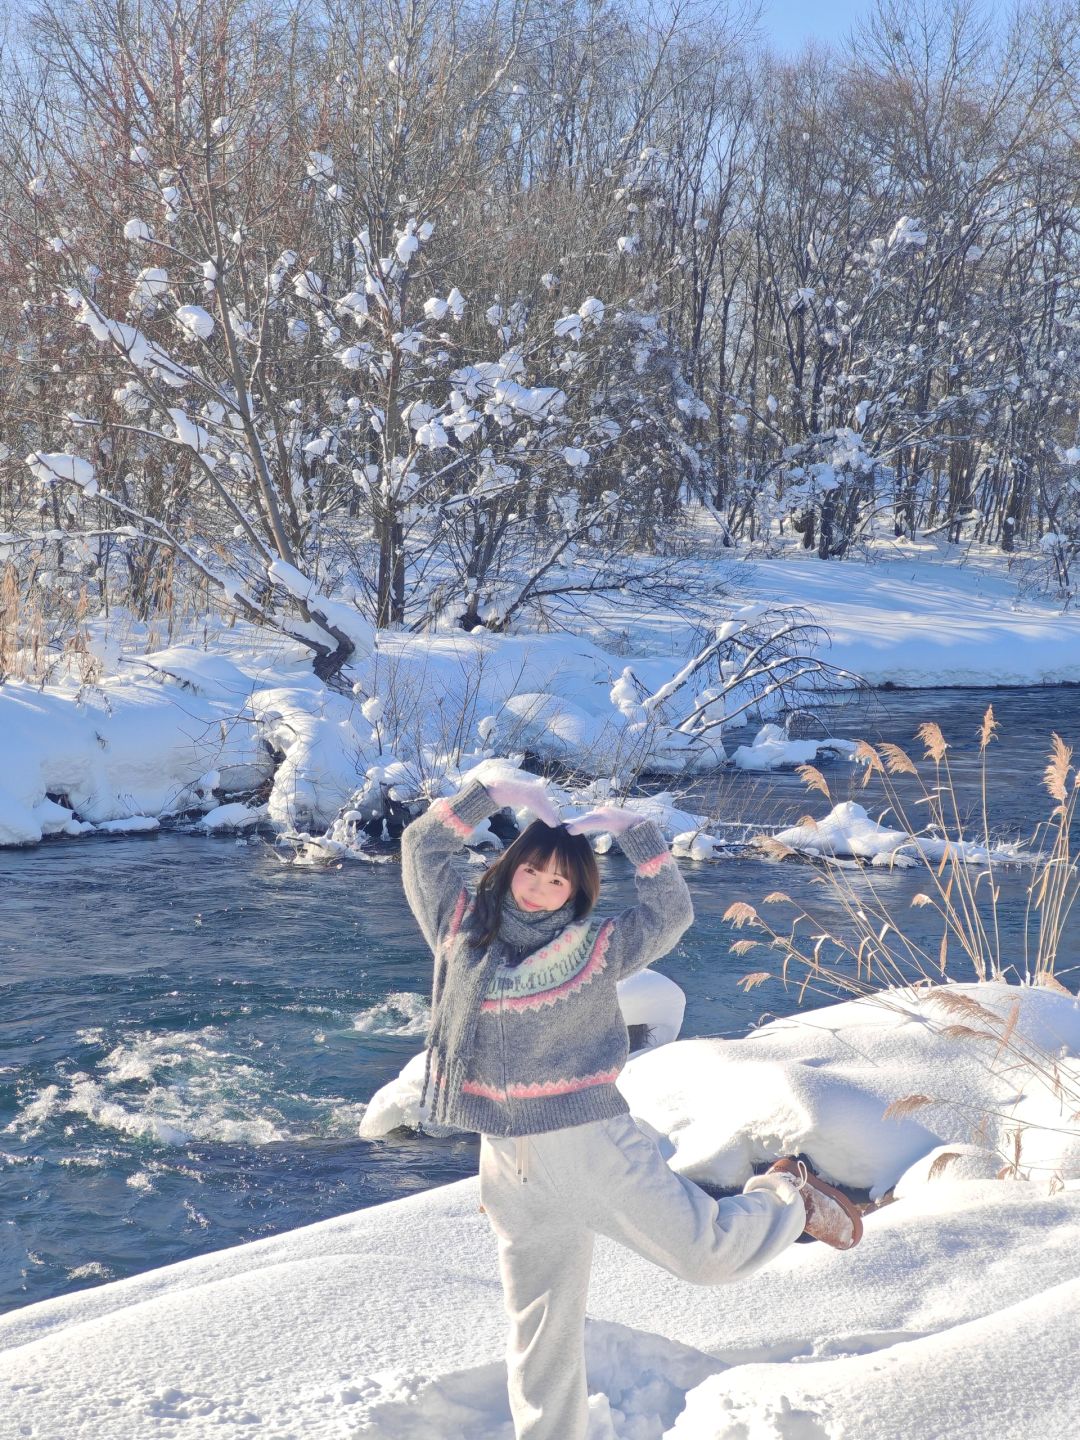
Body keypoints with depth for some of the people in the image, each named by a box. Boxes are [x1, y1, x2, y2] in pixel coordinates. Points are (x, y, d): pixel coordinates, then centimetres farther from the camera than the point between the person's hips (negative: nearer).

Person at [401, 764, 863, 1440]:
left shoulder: (595, 947, -2)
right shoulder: (464, 928, 4)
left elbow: (671, 910, -2)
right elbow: (423, 847, 5)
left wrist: (632, 829, -8)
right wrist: (492, 790, -4)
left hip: (598, 1146, -2)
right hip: (513, 1170, 2)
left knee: (711, 1252, 1)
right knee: (540, 1331, 12)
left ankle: (790, 1199, 31)